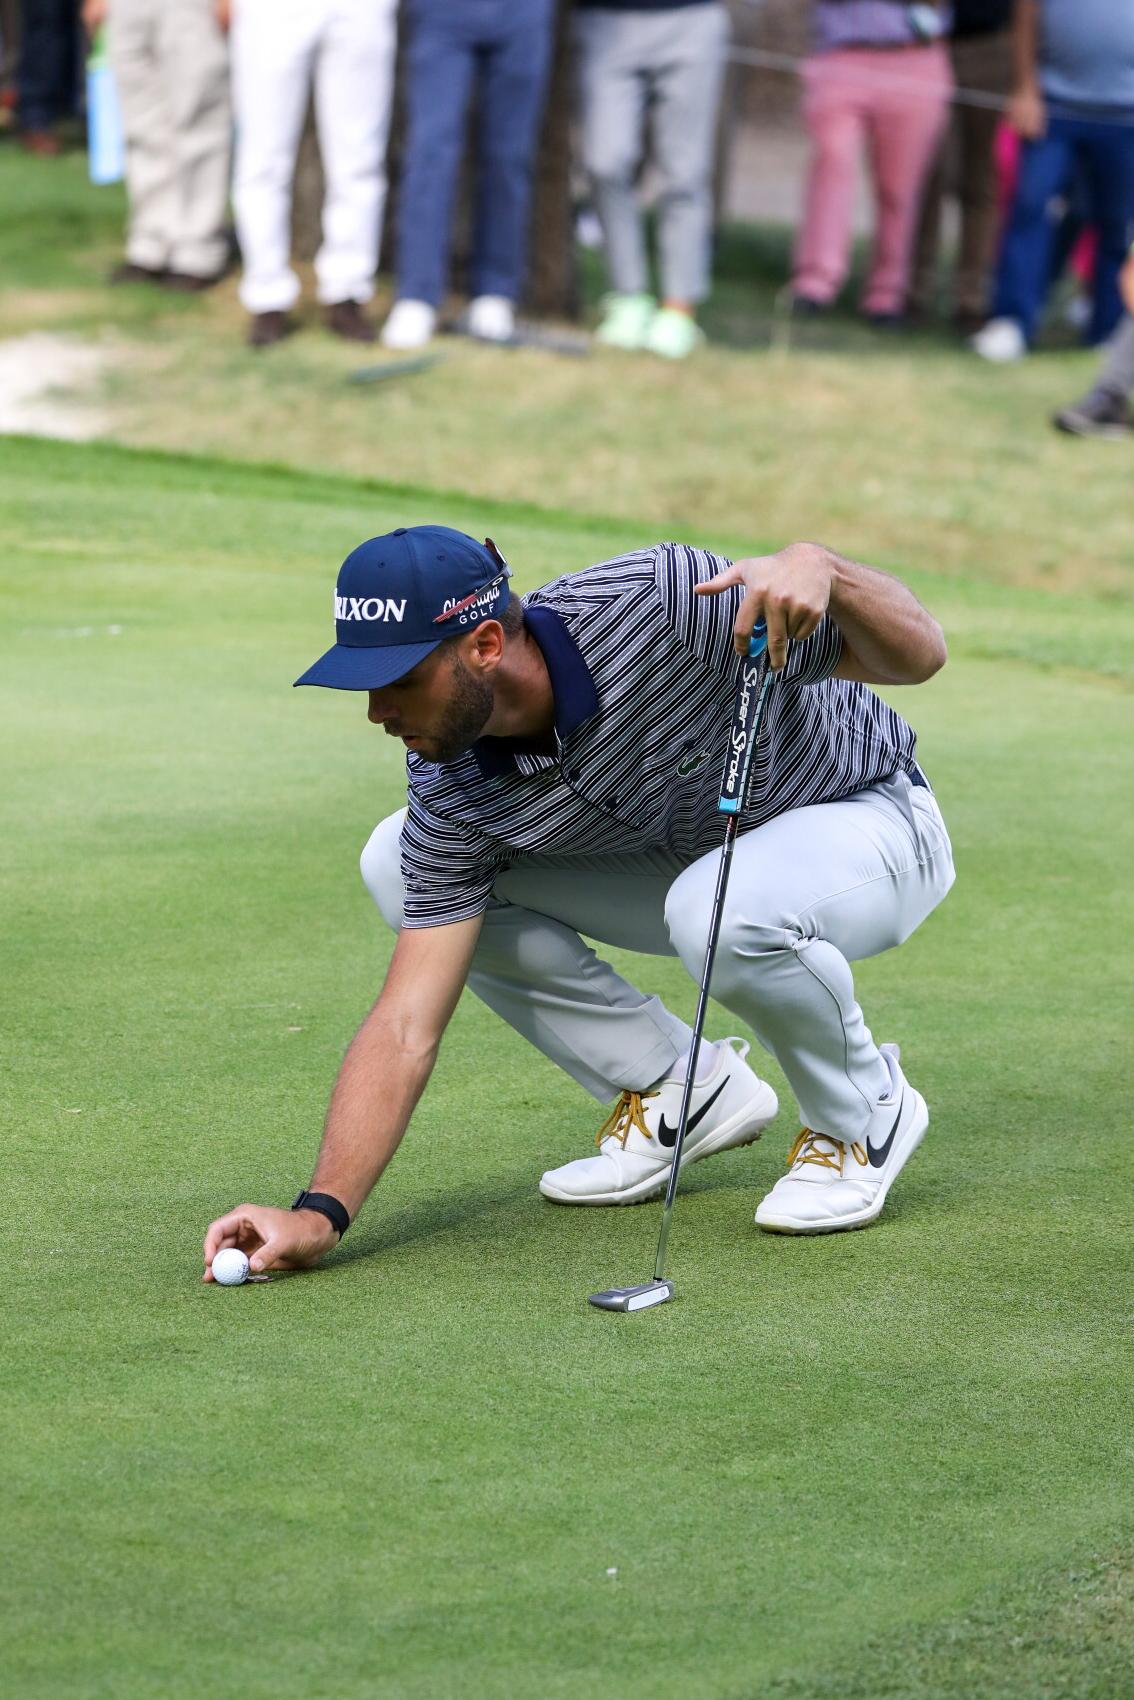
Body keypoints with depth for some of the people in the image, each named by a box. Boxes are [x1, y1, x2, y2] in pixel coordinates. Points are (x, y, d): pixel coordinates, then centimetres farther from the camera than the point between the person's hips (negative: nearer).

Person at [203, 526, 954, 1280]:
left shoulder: (662, 602, -34)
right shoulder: (452, 794, -20)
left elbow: (919, 653, -30)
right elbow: (407, 1024, -21)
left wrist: (819, 568, -52)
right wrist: (321, 1211, -33)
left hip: (866, 822, -5)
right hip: (688, 859, 5)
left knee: (724, 909, -41)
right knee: (396, 865, -11)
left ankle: (867, 1111, -8)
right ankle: (683, 1092, 0)